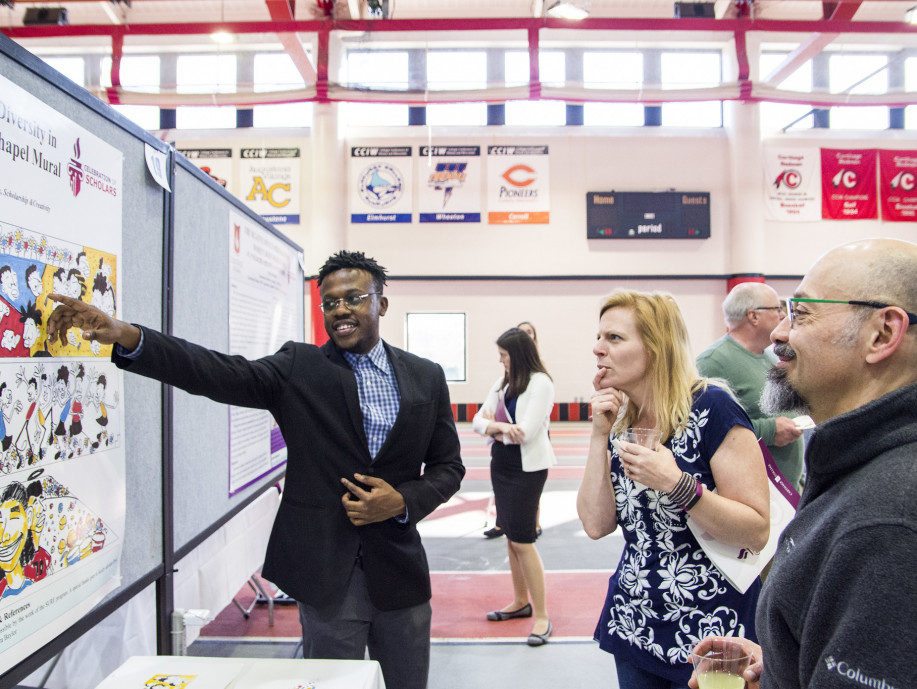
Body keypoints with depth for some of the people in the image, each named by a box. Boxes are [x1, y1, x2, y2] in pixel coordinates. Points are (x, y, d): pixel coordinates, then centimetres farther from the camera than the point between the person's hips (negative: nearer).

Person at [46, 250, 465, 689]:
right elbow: (220, 373, -18)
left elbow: (448, 466, 7)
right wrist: (125, 336, -31)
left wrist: (402, 502, -12)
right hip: (326, 574, -2)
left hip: (400, 571, 3)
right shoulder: (299, 368, -3)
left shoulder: (426, 377, 3)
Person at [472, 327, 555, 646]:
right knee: (510, 537, 15)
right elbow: (478, 419, 3)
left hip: (527, 467, -7)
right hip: (501, 464, 8)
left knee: (522, 541, -5)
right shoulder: (502, 382, 9)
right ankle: (521, 601, 30)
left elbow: (526, 432, -22)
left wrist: (492, 425, -7)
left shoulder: (540, 383, -14)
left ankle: (541, 615, 7)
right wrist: (498, 427, -18)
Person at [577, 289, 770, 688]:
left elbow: (757, 531, -18)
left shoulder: (711, 408, -17)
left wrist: (675, 483, -30)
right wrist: (600, 435, -11)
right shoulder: (621, 422, 2)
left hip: (709, 631, -6)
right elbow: (597, 525, -5)